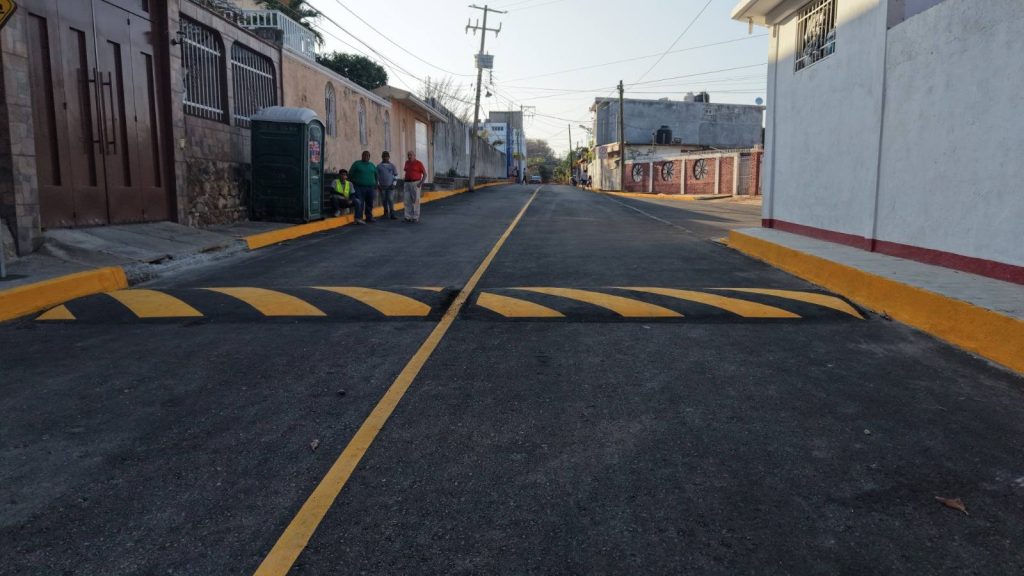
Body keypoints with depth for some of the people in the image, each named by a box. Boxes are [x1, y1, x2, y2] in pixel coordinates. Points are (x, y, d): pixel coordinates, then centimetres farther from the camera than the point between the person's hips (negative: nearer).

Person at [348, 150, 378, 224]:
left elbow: (376, 175, 27)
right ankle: (358, 218, -17)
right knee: (359, 203, -12)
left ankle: (369, 217, 20)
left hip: (370, 187, 5)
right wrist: (353, 183, 2)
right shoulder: (357, 164, 4)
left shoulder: (372, 165, 16)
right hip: (360, 187, -5)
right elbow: (350, 174, 5)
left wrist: (375, 184, 20)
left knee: (369, 204, 8)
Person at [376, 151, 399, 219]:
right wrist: (378, 184, -2)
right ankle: (386, 213, 14)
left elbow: (396, 175, 7)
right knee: (384, 200, 4)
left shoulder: (392, 166, 6)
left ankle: (392, 214, -12)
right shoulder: (379, 166, 6)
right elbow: (377, 176, 7)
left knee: (391, 200, -11)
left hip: (390, 186, -1)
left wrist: (394, 184, -3)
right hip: (382, 186, 1)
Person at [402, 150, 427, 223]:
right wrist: (403, 183, 15)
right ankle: (408, 217, 1)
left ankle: (416, 218, 3)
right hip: (407, 184, 5)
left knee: (416, 201, -4)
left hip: (416, 183, -5)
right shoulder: (407, 163, 11)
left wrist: (421, 183, -17)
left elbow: (425, 174, -6)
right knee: (407, 201, -1)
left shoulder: (419, 163, -7)